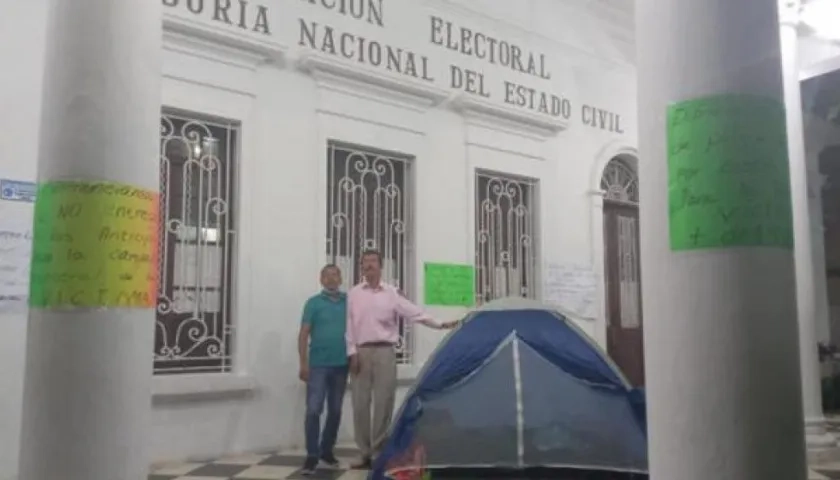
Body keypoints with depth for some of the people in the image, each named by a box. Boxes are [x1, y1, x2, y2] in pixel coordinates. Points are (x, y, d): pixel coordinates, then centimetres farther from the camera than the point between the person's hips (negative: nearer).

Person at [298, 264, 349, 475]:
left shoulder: (349, 301, 6)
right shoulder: (313, 302, 0)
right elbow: (303, 334, -3)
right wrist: (303, 364, -8)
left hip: (341, 365, 3)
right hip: (318, 365, -3)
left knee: (335, 411, 10)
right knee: (313, 410, -6)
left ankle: (327, 450, 23)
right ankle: (312, 455, 1)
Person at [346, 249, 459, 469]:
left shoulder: (392, 293, 5)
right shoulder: (354, 294, 8)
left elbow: (414, 312, -1)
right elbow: (350, 326, 6)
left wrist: (439, 324, -10)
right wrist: (352, 353, -2)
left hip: (385, 352, -1)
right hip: (361, 352, 1)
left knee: (384, 403, -1)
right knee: (360, 404, 2)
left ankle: (379, 452, 8)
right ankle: (365, 454, 11)